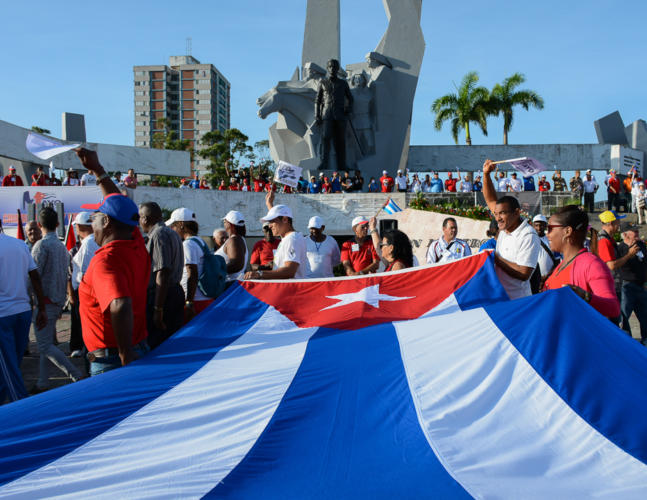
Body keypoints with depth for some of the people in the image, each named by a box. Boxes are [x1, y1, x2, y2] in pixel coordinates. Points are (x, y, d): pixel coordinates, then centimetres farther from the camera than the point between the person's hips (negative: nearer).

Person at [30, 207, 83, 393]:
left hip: (45, 301, -8)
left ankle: (77, 377, -10)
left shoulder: (41, 245, -14)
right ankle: (43, 384, 20)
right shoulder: (63, 247, 12)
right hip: (59, 301, 8)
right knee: (47, 343, 14)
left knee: (45, 346, -5)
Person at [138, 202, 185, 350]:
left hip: (161, 294, -10)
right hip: (176, 292, 10)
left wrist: (158, 309, -23)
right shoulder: (172, 233, 18)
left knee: (156, 347, -6)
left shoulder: (158, 234, -14)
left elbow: (163, 273, -21)